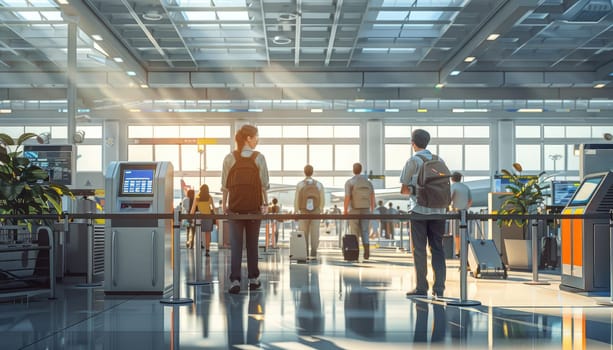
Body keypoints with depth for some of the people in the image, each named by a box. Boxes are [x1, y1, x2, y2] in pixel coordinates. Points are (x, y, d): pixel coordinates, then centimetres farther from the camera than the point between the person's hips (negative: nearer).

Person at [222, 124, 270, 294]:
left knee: (235, 243, 0)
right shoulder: (259, 158, -3)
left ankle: (235, 280, -7)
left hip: (235, 206, 0)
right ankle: (253, 279, 18)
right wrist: (265, 204, 7)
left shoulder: (230, 158, -2)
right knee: (252, 243, 11)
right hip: (254, 206, 0)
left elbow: (225, 184, -1)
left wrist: (224, 204, 7)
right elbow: (264, 184, -2)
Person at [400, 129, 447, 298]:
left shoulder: (413, 161, -6)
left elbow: (403, 181, 3)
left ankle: (421, 287, 3)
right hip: (438, 210, 4)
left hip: (420, 210, -4)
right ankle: (439, 287, 2)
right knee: (437, 249, 7)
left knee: (419, 249, 2)